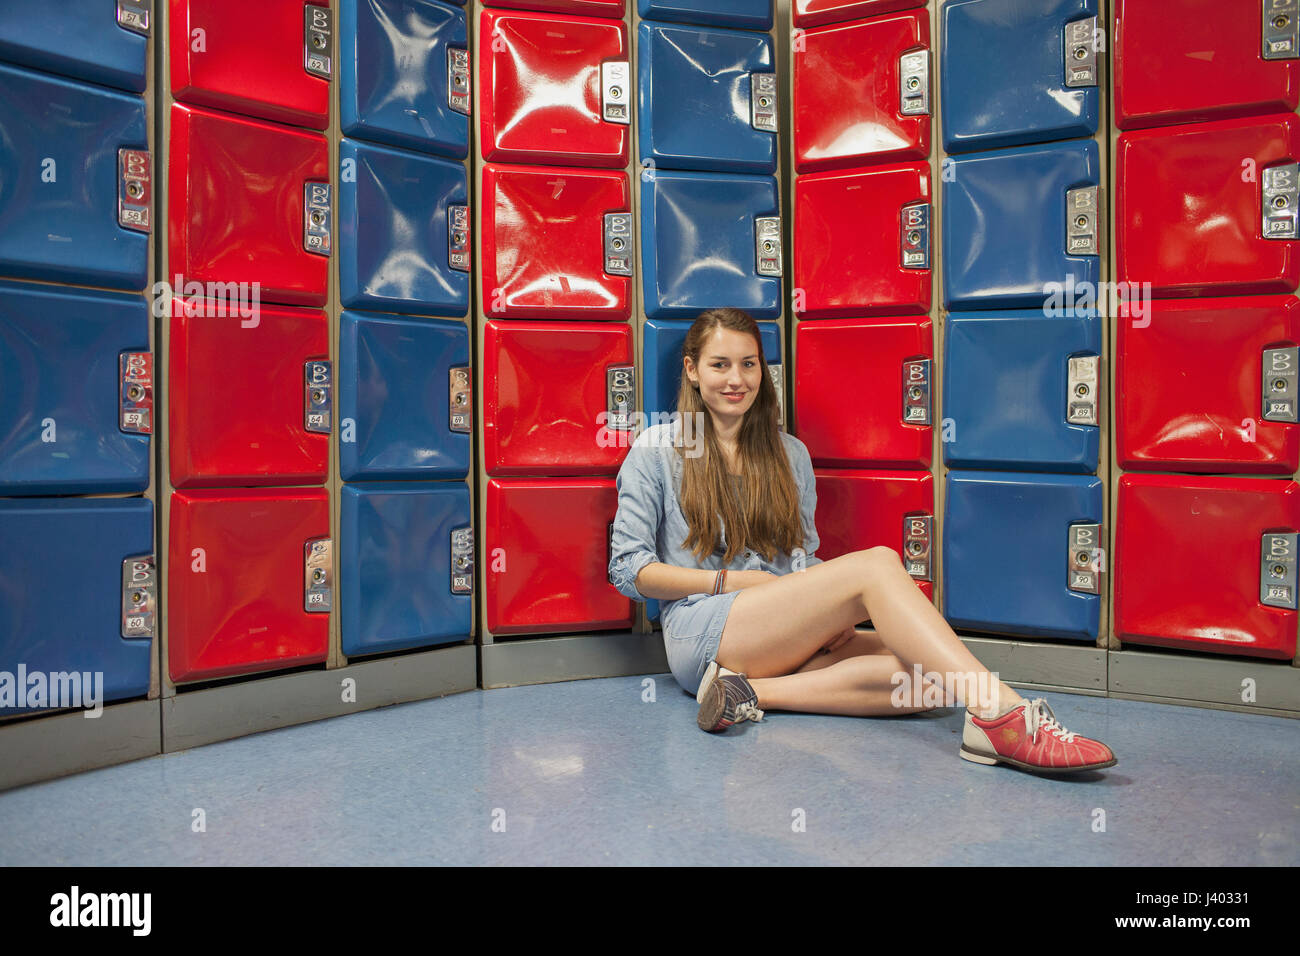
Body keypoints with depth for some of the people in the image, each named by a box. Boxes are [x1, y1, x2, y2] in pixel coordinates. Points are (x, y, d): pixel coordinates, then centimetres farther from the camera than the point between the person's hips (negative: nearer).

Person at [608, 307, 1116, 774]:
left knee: (921, 674, -24)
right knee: (876, 563, -27)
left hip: (788, 638, 5)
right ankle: (1002, 715, -43)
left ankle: (754, 691, -28)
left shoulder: (789, 454, 20)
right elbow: (628, 571, 2)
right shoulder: (657, 450, 8)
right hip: (702, 633, -5)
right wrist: (735, 580, -9)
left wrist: (828, 616, -2)